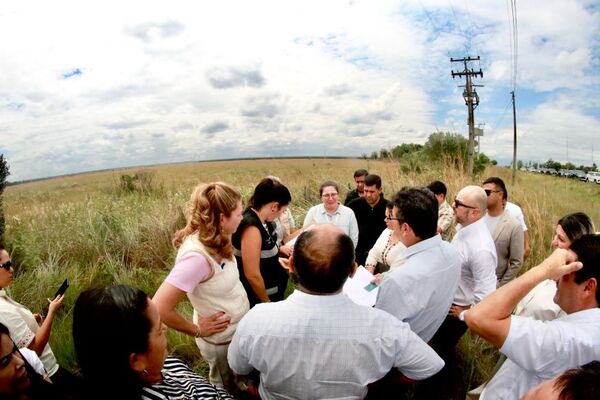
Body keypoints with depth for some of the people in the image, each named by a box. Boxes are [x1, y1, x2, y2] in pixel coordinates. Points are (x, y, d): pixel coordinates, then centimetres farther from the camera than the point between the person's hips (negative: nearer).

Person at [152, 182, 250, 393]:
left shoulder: (214, 242, -9)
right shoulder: (197, 255, -35)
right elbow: (160, 307, -33)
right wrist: (197, 331, -20)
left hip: (239, 330, 7)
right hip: (222, 340, -7)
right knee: (226, 391, 22)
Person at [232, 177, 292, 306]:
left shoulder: (260, 220, -1)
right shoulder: (252, 228, -29)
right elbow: (252, 275, -27)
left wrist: (277, 259, 7)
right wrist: (267, 302, -14)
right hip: (258, 297, -9)